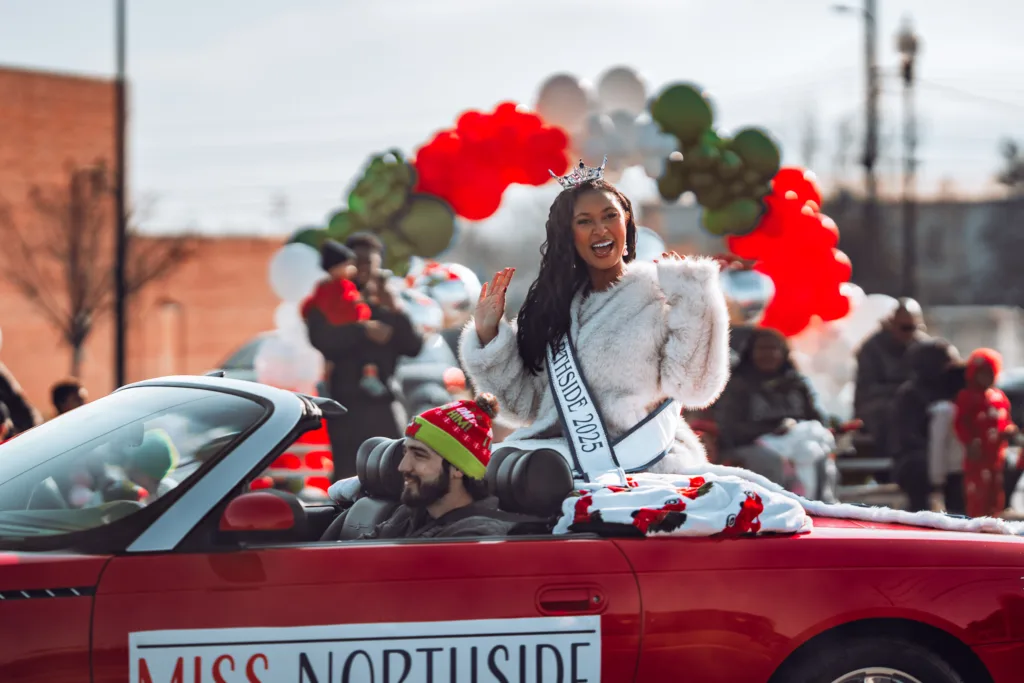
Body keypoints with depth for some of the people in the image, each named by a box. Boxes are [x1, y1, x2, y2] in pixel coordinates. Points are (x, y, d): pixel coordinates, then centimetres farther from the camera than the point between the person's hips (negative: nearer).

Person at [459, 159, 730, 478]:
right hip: (565, 464, 5)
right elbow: (526, 402, 14)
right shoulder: (554, 302, 15)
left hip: (645, 467, -5)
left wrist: (692, 296, -12)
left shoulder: (659, 294, 2)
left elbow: (691, 387, -10)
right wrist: (488, 335, 5)